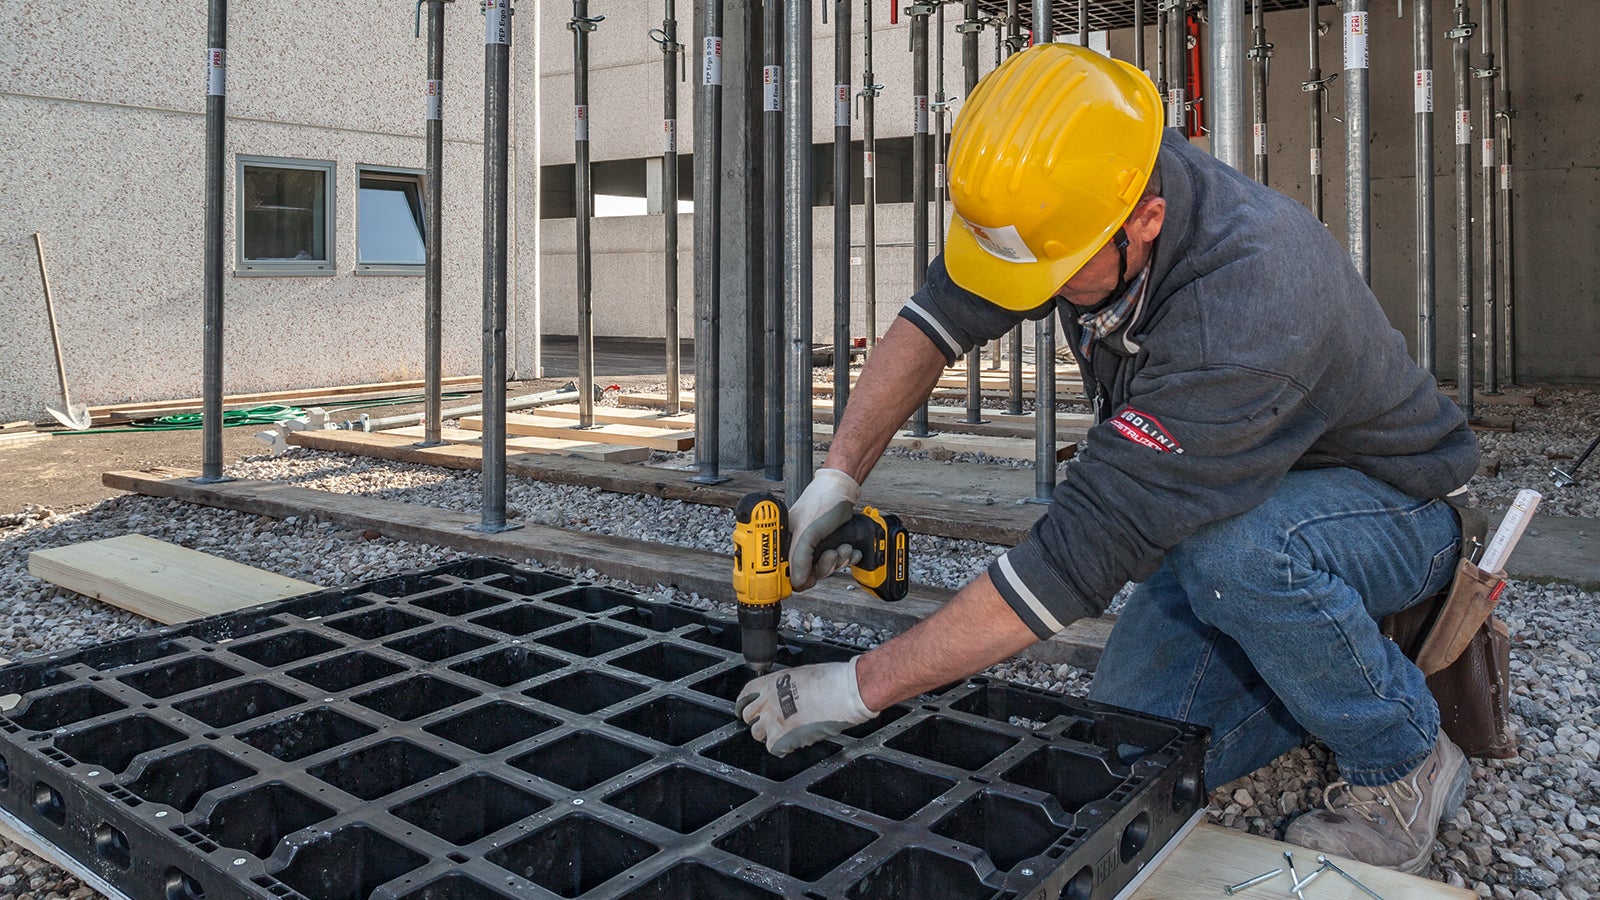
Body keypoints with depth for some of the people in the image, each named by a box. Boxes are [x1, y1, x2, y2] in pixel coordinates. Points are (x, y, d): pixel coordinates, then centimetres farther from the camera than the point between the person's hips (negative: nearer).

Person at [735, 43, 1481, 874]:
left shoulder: (1242, 310, -40)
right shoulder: (1079, 197, -18)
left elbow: (1082, 551, -41)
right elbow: (941, 313, -6)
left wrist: (857, 688, -36)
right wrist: (836, 477, -18)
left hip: (1386, 505, -6)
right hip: (1225, 507, 6)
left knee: (1234, 547, -40)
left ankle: (1402, 764, -10)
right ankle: (1348, 652, 16)